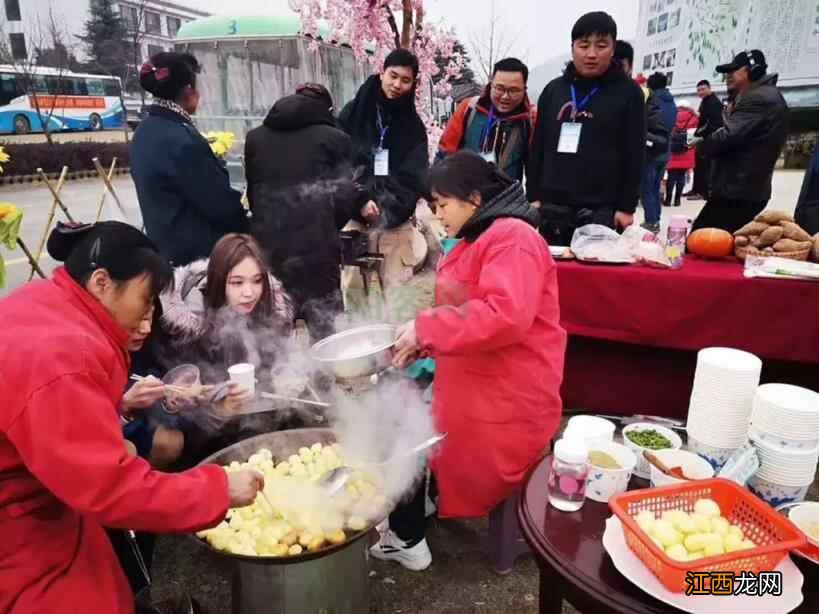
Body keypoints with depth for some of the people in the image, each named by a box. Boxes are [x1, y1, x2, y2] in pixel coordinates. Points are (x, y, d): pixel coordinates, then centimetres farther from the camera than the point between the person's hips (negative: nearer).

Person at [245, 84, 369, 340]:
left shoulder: (255, 137, 16)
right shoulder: (334, 138, 4)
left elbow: (253, 193, 16)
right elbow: (342, 193, -2)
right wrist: (361, 206, 17)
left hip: (267, 247, 4)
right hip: (316, 248, -4)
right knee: (327, 333, 5)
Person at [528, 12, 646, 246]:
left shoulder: (628, 92, 2)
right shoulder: (553, 89, 12)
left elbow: (634, 155, -1)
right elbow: (538, 147, 13)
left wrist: (627, 207, -6)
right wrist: (534, 196, 7)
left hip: (601, 210, -3)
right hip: (552, 207, 4)